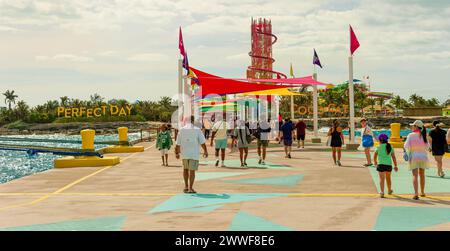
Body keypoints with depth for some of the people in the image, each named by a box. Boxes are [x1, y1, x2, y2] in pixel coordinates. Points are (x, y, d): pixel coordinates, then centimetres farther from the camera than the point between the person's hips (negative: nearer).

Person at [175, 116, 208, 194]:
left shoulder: (181, 130, -1)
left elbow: (178, 144, 1)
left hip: (184, 154, 3)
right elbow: (202, 142, -7)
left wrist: (177, 153, 13)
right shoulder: (197, 130, -8)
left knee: (185, 169, 20)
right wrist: (205, 151, 7)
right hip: (194, 154, -3)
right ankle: (190, 188, -1)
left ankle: (186, 186, 20)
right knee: (192, 171, 2)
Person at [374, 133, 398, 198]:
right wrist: (395, 166, 9)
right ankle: (389, 190, 38)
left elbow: (375, 156, 8)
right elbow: (393, 157, 5)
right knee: (388, 178, 22)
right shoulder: (390, 147, 7)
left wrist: (375, 163, 26)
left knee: (382, 179, -5)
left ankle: (382, 192, -18)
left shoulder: (379, 147, 0)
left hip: (381, 164, -3)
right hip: (389, 164, 3)